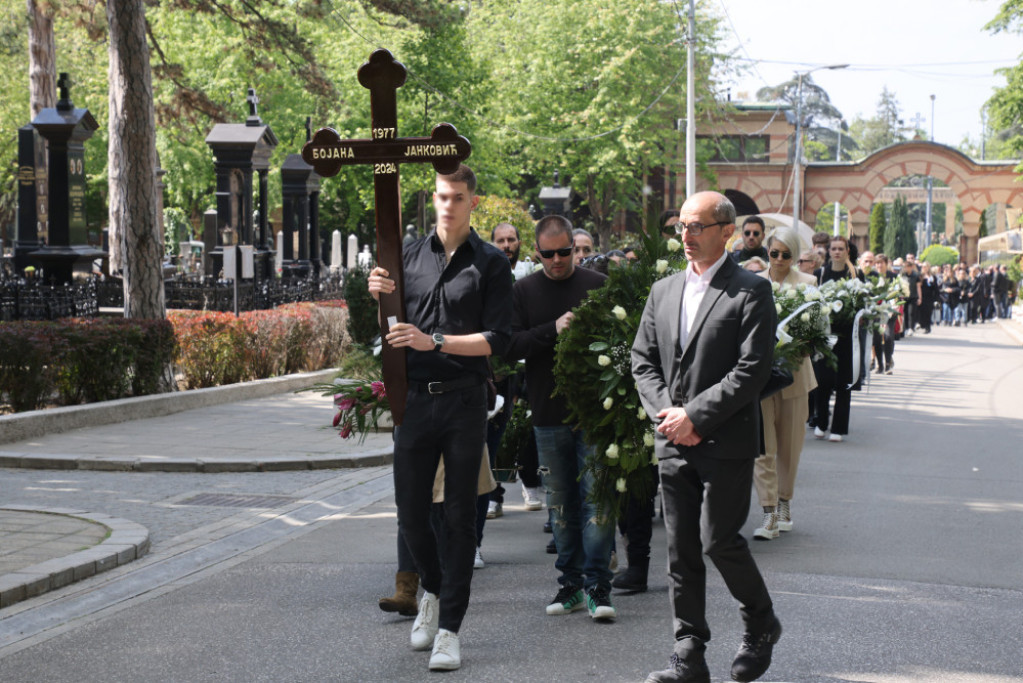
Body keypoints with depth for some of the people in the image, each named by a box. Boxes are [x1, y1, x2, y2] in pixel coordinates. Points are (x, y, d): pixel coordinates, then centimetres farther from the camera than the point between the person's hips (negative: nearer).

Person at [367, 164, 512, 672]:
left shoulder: (490, 263, 0)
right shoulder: (410, 256, 9)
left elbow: (497, 339, -7)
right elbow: (387, 333, 13)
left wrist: (434, 341, -17)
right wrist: (377, 296, -8)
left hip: (464, 401, -3)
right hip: (414, 397, 3)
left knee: (459, 516, 2)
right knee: (410, 511, 6)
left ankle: (448, 628, 8)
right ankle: (432, 589, 34)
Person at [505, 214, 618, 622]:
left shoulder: (599, 286, 3)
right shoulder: (523, 292, 6)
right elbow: (510, 346, -4)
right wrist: (553, 330, -17)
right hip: (549, 415, 2)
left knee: (596, 496, -6)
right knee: (561, 503, 9)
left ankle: (597, 585, -2)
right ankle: (571, 583, 17)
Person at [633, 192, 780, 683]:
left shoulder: (751, 291, -6)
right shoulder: (663, 291, 13)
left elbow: (752, 370, -13)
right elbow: (642, 360, 13)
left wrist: (695, 416, -15)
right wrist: (666, 413, -3)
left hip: (726, 442, -5)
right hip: (673, 442, 5)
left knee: (719, 540, -5)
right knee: (681, 550, 6)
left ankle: (761, 624, 21)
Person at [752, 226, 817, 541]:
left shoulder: (807, 283, 4)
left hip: (793, 372, 1)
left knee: (790, 444, 10)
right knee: (762, 444, -8)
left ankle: (784, 504, 26)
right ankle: (769, 514, -10)